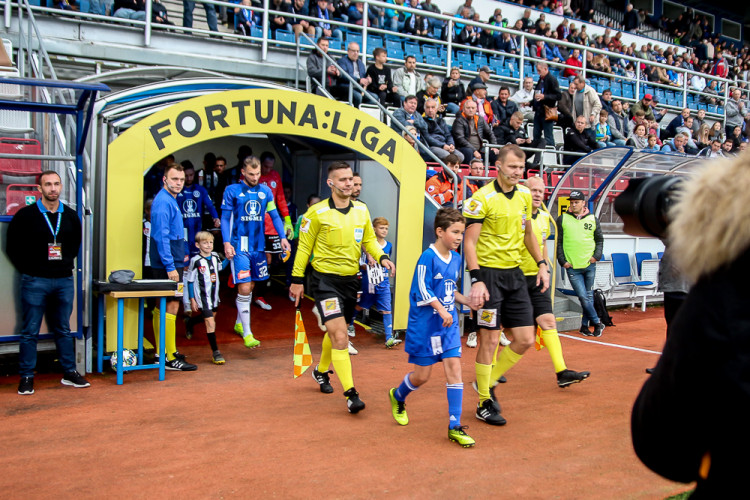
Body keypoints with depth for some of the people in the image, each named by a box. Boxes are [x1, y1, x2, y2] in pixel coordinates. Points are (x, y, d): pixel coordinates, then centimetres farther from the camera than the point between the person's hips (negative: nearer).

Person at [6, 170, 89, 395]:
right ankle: (26, 377, 11)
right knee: (30, 332, 2)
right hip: (35, 282, -3)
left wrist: (67, 263, 10)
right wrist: (28, 270, -2)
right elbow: (12, 247, 1)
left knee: (64, 330, 12)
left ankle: (70, 373, 19)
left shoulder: (71, 216, 8)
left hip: (64, 281, 4)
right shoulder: (25, 215, -4)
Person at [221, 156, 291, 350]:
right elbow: (225, 218, -1)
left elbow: (275, 216, 11)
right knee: (244, 288, -9)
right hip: (239, 246, -4)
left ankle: (239, 323, 32)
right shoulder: (232, 191, -2)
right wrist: (226, 242, -10)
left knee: (251, 286, 14)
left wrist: (283, 237, -2)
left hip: (258, 246, 4)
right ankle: (247, 333, -3)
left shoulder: (266, 191, 7)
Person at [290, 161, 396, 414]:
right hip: (325, 280, -6)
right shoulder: (317, 212, -10)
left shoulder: (362, 210, 4)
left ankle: (321, 371, 46)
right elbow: (304, 246, -3)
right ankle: (350, 394, -10)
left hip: (350, 279, 6)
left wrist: (382, 257, -5)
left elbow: (369, 239, 14)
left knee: (336, 333, 21)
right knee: (340, 336, -15)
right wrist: (297, 279, -2)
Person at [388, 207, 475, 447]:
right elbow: (423, 291, -17)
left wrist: (467, 301, 6)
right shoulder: (428, 257, -14)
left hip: (449, 324, 6)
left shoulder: (456, 259, 7)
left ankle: (455, 427, 0)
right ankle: (397, 396, 38)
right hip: (425, 325, -6)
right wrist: (442, 310, -25)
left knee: (454, 367, -5)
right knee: (422, 375, 5)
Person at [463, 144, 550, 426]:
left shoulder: (524, 195, 9)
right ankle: (484, 403, 15)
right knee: (490, 340, -1)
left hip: (515, 274, 7)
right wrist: (477, 281, -21)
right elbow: (469, 242, -13)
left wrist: (542, 264, 15)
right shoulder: (482, 199, -12)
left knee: (525, 340, 6)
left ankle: (486, 383, 25)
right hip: (489, 273, -7)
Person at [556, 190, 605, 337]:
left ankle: (585, 325, 19)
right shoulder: (562, 219, 3)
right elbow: (558, 242, 4)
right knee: (583, 297, -9)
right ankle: (597, 323, 5)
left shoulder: (593, 219, 7)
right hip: (572, 267, -2)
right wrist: (562, 260, -3)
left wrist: (596, 255, -1)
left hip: (589, 265, 2)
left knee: (589, 296, 8)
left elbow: (599, 239, 14)